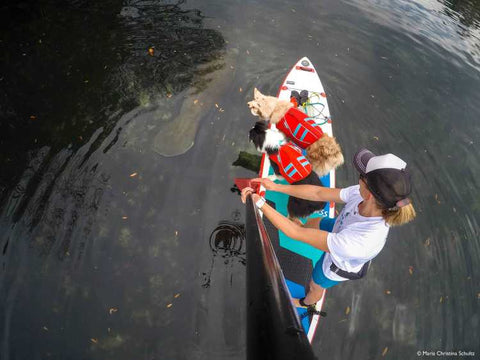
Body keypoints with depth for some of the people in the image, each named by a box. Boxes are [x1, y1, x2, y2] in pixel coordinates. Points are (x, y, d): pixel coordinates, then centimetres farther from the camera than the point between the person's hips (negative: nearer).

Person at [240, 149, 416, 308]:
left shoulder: (358, 244, -51)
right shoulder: (360, 193, -34)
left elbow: (296, 233, -43)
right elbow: (318, 193, -20)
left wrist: (259, 203, -37)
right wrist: (276, 187, -21)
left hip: (337, 265, -5)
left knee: (315, 287, 29)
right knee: (311, 223, 34)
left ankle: (305, 303, 66)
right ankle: (308, 232, 74)